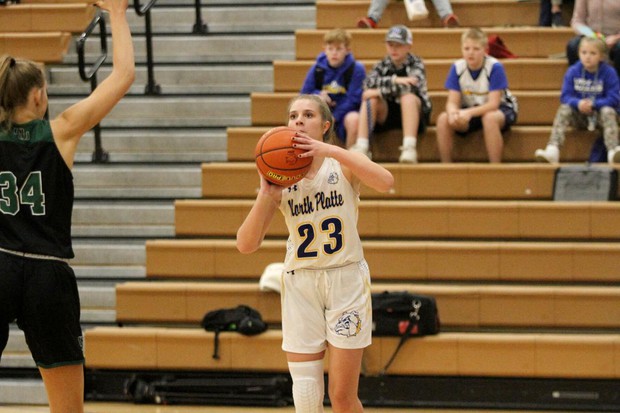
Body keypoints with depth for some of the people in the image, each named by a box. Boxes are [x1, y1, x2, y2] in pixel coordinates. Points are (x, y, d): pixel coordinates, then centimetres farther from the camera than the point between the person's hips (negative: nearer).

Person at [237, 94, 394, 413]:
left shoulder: (343, 165, -4)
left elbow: (385, 182, -27)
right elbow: (246, 245, -5)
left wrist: (329, 151, -31)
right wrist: (266, 195, -19)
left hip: (346, 281, -2)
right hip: (300, 284, 2)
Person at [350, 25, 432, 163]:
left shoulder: (416, 64, -3)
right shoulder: (382, 66, 7)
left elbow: (411, 86, -23)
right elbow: (369, 83, -14)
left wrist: (380, 92, -22)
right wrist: (394, 80, -28)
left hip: (414, 114, -3)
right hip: (387, 115, 3)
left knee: (408, 96, -33)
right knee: (370, 98, -23)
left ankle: (409, 148, -46)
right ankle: (361, 147, -33)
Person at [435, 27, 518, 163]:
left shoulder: (495, 67, -21)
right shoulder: (457, 68, -10)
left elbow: (493, 103, -24)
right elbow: (452, 102, -12)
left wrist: (469, 113, -40)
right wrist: (453, 113, -37)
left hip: (500, 109, -4)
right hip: (469, 112, 4)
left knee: (489, 118, -38)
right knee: (443, 119, -23)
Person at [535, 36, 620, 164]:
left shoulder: (609, 72, -10)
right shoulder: (572, 72, -3)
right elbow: (565, 96, -6)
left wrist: (593, 104, -26)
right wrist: (578, 103, -28)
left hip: (600, 112, -2)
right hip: (580, 116, 2)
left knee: (608, 111, -34)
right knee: (564, 109, -25)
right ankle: (552, 150, -43)